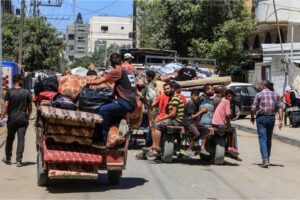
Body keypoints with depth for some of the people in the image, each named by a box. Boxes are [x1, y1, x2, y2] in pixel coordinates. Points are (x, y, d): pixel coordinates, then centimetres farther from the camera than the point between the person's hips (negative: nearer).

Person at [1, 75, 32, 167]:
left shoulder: (9, 92, -5)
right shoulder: (26, 92, -2)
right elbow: (30, 107, 4)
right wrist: (28, 117, 18)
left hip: (12, 119, 1)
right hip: (23, 119, 0)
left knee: (10, 139, 14)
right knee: (21, 139, 0)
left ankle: (8, 158, 26)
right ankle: (19, 160, -4)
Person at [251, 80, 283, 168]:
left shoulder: (259, 95, -5)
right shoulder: (275, 95, 7)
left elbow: (253, 109, -8)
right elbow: (280, 108, -1)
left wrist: (252, 117, 8)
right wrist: (280, 120, -2)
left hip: (261, 118, -4)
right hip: (271, 118, 4)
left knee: (262, 139, -6)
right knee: (269, 139, 16)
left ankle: (265, 160, -18)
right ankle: (267, 159, 24)